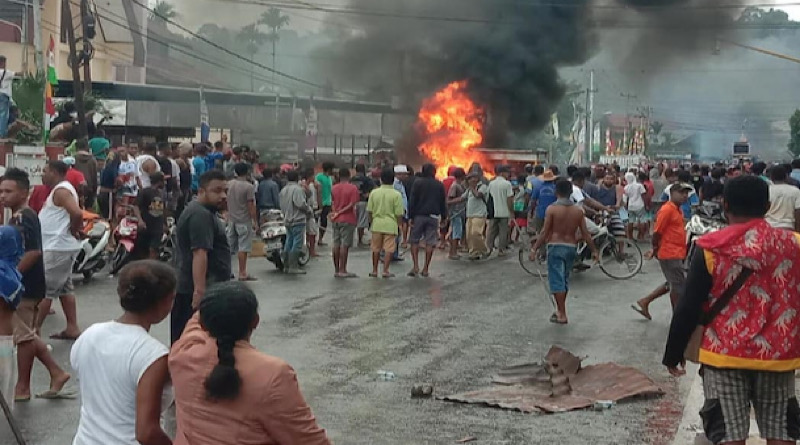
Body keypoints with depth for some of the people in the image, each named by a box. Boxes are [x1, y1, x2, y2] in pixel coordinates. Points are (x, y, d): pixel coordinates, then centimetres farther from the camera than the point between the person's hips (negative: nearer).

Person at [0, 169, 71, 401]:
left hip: (24, 286, -10)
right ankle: (56, 372, 20)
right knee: (27, 334, 15)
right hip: (24, 285, 10)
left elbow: (33, 251, -26)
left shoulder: (24, 218, -17)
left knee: (23, 336, 1)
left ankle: (22, 387, 12)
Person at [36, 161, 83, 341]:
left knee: (43, 290, -6)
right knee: (65, 289, 13)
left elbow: (77, 213, -31)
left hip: (57, 248, -11)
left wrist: (73, 231, -16)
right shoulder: (61, 189, 17)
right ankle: (72, 328, 16)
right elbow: (73, 213, 23)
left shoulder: (61, 191, -16)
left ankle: (34, 329, -2)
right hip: (61, 247, 11)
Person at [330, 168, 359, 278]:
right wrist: (338, 213, -10)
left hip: (336, 220, 5)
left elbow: (334, 203, 10)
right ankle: (342, 271, -4)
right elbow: (352, 205, -14)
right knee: (345, 245, -4)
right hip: (348, 220, -5)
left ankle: (336, 270, 13)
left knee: (336, 244, 8)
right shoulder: (353, 188, -8)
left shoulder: (334, 188, 7)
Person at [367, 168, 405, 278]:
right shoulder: (396, 195, -9)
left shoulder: (374, 192, -1)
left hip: (377, 224, 3)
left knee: (376, 249, 14)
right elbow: (399, 214, -7)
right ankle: (385, 271, 3)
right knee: (389, 249, 4)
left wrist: (371, 222, 17)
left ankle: (374, 270, 20)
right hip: (390, 225, -3)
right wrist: (399, 226, 6)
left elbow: (369, 211, 4)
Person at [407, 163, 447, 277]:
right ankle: (426, 269, 2)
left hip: (419, 216, -2)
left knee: (414, 241, 7)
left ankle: (416, 267, -4)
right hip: (433, 216, 2)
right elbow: (443, 203, 11)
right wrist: (444, 217, 18)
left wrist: (410, 216, -2)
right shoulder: (439, 185, 7)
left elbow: (412, 201, -4)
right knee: (430, 242, 2)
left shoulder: (418, 183, 0)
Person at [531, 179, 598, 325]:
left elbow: (545, 233, -11)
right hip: (571, 247, 4)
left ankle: (562, 314, -5)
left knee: (557, 280, -1)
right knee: (564, 279, 18)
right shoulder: (578, 210, 1)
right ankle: (560, 310, 27)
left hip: (555, 247, -4)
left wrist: (535, 248, -5)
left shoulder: (552, 209, -10)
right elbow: (585, 234, 1)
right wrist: (594, 250, 10)